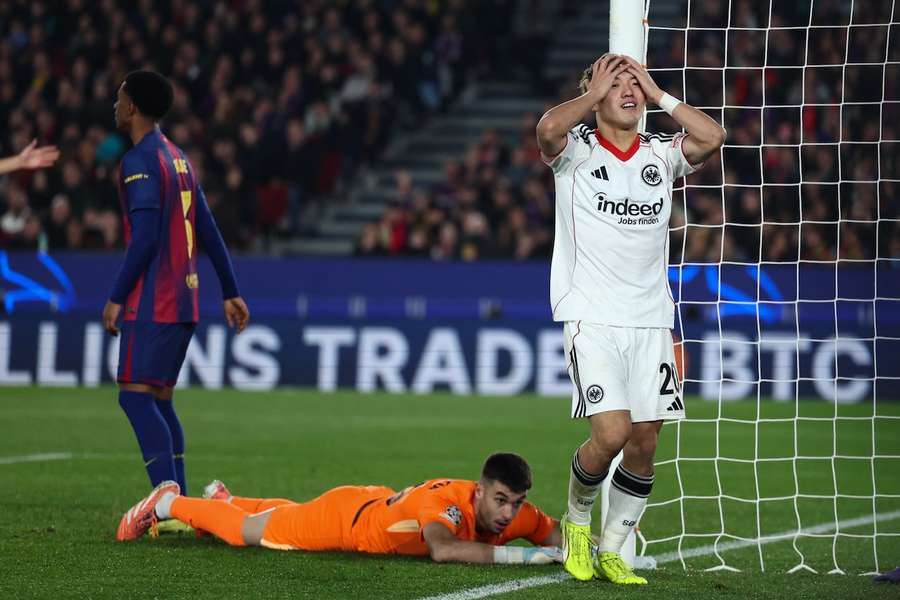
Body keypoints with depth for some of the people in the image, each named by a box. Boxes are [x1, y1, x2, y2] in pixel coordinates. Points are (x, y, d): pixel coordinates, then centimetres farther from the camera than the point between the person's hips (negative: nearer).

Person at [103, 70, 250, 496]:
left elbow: (145, 237, -19)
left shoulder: (138, 161, -11)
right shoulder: (178, 158, 17)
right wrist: (230, 292, 20)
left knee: (135, 395, -11)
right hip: (184, 301, 9)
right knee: (158, 400, 13)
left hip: (151, 302, -9)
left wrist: (116, 297, -15)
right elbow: (208, 232, 18)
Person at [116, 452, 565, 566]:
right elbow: (443, 549, -64)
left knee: (287, 516, 35)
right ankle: (169, 503, 40)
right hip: (345, 515, -7)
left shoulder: (515, 513, -25)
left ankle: (224, 499, 63)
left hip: (382, 503, 7)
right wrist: (515, 554, -65)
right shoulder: (446, 502, -44)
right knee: (246, 531, 15)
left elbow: (558, 536, -12)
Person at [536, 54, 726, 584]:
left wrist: (659, 95, -1)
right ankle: (577, 520, 11)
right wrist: (594, 93, -9)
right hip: (592, 319, -4)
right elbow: (548, 130, -23)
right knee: (612, 432, -18)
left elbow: (712, 137, -7)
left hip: (651, 320, 4)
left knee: (644, 442, 1)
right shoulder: (576, 149, 1)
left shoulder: (661, 154, 11)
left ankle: (611, 553, 16)